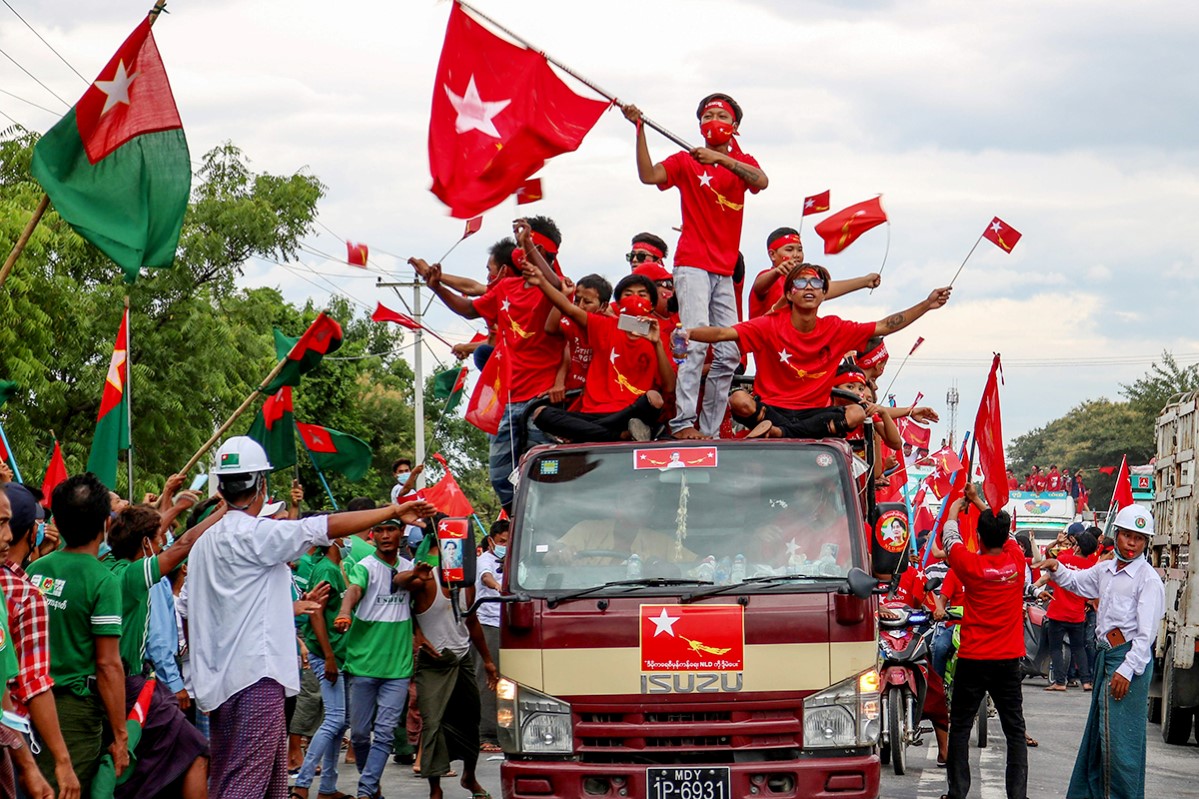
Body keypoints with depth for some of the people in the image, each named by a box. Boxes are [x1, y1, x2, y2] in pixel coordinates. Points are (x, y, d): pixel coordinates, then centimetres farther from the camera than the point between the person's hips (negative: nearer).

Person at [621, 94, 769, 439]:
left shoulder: (743, 162, 13)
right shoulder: (686, 161, 6)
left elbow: (762, 181, -10)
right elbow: (648, 175, -11)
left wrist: (720, 159, -22)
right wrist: (639, 129, -18)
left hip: (725, 271, 4)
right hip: (692, 265, -4)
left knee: (729, 353, 1)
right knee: (696, 340, -20)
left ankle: (709, 430, 5)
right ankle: (683, 422, -25)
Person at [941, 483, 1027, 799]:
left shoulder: (970, 564, -11)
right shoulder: (1016, 559, -3)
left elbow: (950, 536, 8)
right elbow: (1002, 528, 17)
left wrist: (956, 507, 28)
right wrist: (977, 501, 30)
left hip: (973, 659, -2)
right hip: (1009, 659, 2)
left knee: (960, 728, 7)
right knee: (1015, 730, 6)